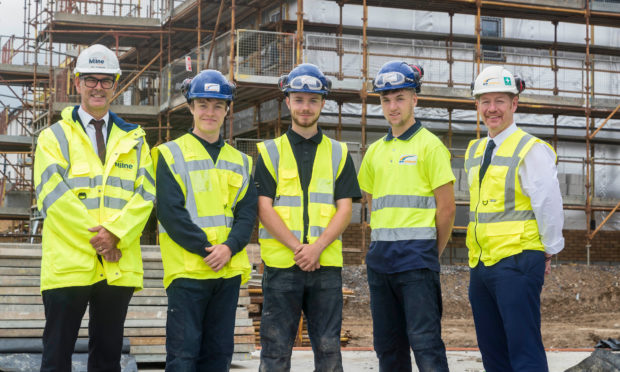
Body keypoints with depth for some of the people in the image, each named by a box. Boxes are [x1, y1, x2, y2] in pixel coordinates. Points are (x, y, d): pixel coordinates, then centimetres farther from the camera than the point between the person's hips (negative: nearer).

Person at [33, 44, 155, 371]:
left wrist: (115, 233, -13)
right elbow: (54, 194, -7)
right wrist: (94, 237, -14)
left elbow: (145, 194, 2)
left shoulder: (133, 140, 14)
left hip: (118, 266, 3)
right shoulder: (55, 137, 6)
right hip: (68, 264, -2)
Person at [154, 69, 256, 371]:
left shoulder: (240, 161, 15)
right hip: (186, 268, -5)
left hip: (228, 270, 5)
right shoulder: (172, 154, 1)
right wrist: (206, 248, -16)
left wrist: (229, 247, -12)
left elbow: (247, 212, 6)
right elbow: (170, 211, -9)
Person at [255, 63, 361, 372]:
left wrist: (317, 247, -12)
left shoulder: (338, 153, 12)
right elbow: (264, 208, -1)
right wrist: (298, 247, -13)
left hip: (326, 265, 1)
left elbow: (344, 209, 4)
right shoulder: (270, 152, 7)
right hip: (280, 265, -1)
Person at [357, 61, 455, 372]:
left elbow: (446, 206, -6)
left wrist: (431, 252, 0)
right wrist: (383, 243, 13)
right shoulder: (375, 151, 15)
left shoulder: (429, 145, -4)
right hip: (379, 255, 7)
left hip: (416, 254, -7)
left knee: (424, 340, -10)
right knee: (387, 344, 12)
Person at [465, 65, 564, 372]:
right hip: (481, 263, 8)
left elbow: (548, 206, -10)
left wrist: (547, 252, -4)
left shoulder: (531, 150, -9)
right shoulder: (475, 151, 14)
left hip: (516, 263, -8)